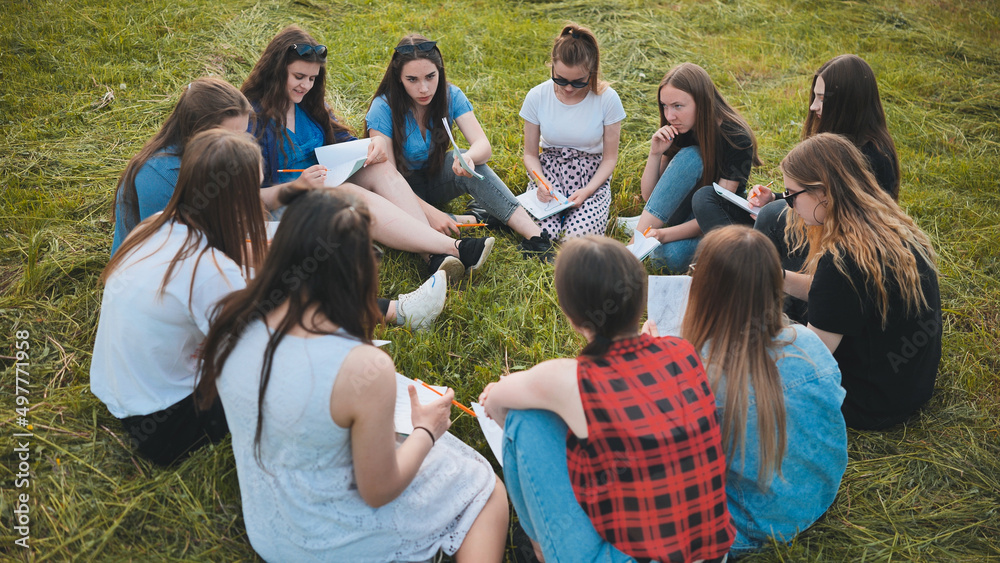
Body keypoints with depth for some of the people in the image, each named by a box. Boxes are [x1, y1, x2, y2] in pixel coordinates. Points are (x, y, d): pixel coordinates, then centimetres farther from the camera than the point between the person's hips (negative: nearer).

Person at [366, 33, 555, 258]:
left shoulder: (450, 96, -13)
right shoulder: (383, 108, -23)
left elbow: (483, 145, -23)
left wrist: (468, 157, -48)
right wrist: (430, 212, -39)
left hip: (435, 176, 3)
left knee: (472, 166, -31)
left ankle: (534, 233, -40)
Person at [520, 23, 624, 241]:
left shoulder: (607, 99, -12)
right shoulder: (537, 97, -8)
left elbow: (610, 157, -4)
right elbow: (530, 153, 1)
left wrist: (587, 191, -20)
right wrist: (541, 183, -20)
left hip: (591, 176, -1)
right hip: (548, 171, 1)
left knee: (579, 235, -26)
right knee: (544, 232, -26)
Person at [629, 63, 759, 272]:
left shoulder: (736, 139, -21)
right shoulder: (676, 132, -7)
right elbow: (648, 195, -5)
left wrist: (664, 234, -39)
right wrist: (655, 153, -22)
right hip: (683, 208, 5)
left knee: (673, 256, -38)